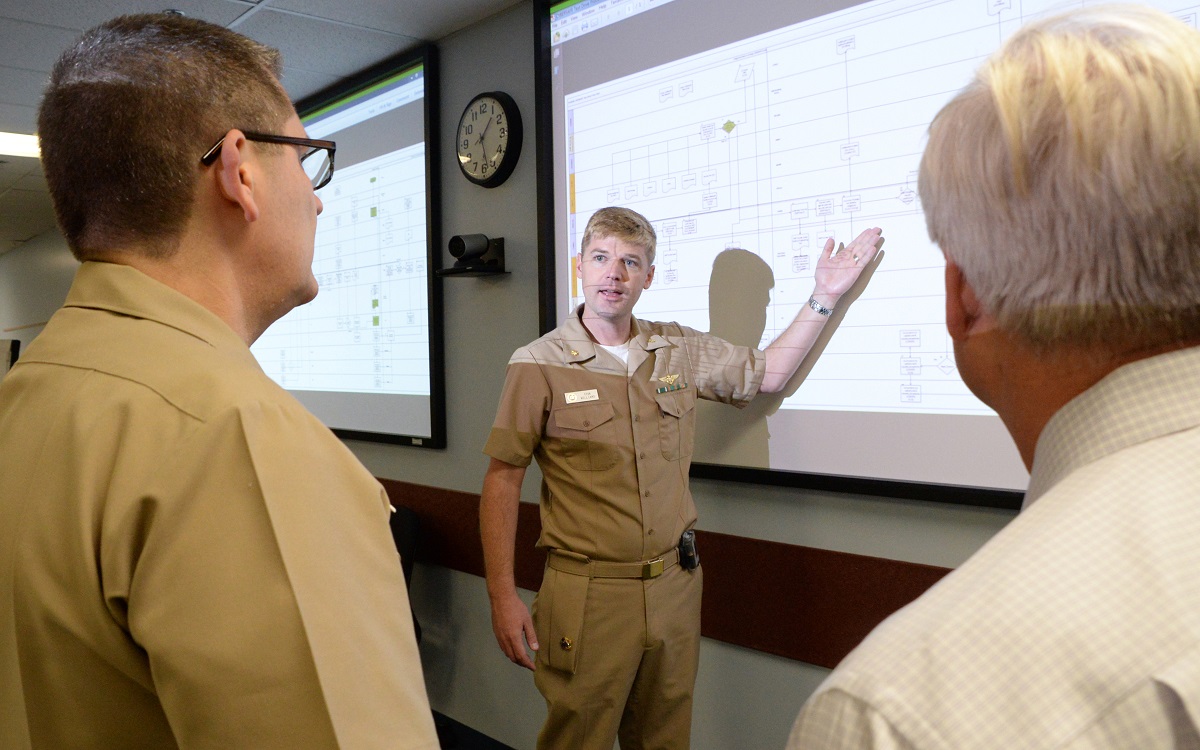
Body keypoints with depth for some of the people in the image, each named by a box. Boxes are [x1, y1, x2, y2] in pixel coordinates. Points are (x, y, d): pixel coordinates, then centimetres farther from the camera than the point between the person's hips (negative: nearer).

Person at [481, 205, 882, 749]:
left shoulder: (680, 350, 5)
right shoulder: (538, 365, -8)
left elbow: (768, 373, 18)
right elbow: (502, 480, -7)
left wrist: (824, 297, 11)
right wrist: (502, 596, -11)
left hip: (674, 585, 5)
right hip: (588, 595, -4)